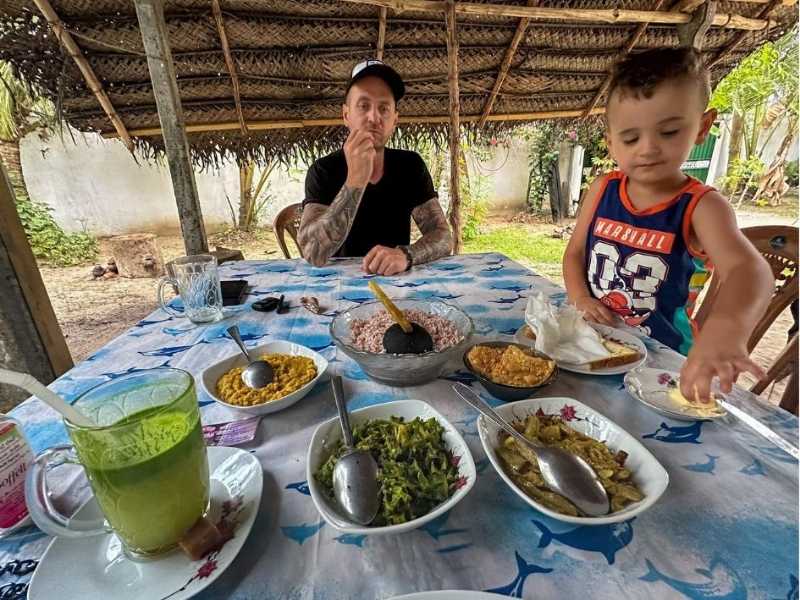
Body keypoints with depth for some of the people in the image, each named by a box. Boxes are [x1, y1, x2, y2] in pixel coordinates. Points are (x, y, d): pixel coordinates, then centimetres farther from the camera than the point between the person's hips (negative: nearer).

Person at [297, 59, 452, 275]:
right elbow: (314, 254, -22)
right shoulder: (323, 170, -8)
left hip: (397, 281, 2)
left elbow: (443, 236, -8)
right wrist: (355, 181, -30)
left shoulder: (411, 165, 0)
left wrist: (405, 254, -28)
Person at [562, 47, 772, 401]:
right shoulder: (601, 190, -1)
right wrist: (580, 299, -13)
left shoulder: (701, 206, -12)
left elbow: (748, 268, -29)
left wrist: (726, 329, -50)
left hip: (663, 357, -3)